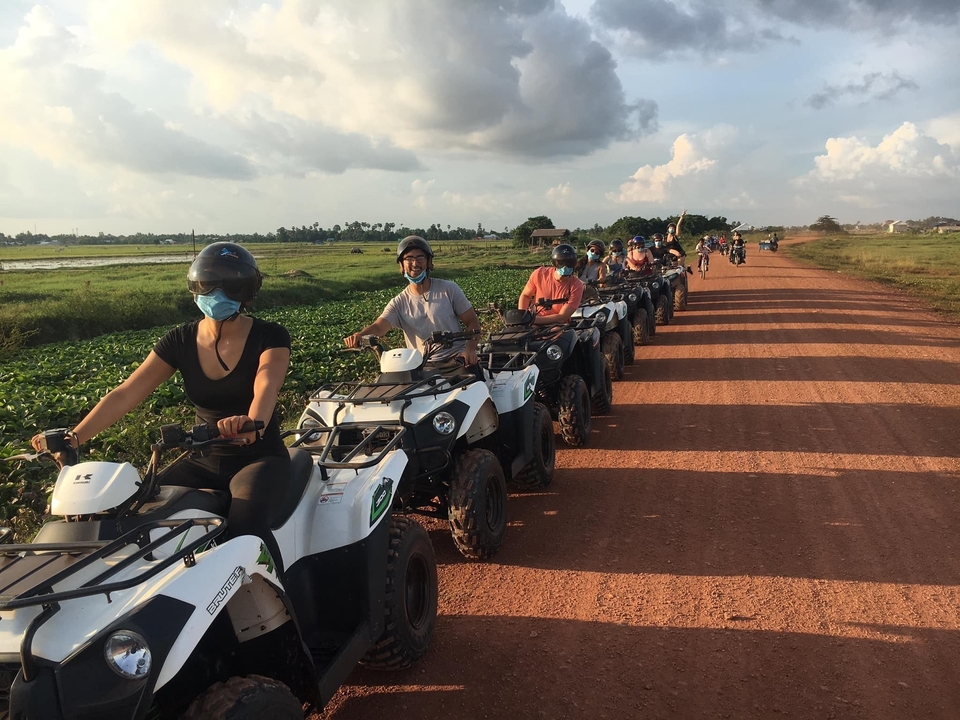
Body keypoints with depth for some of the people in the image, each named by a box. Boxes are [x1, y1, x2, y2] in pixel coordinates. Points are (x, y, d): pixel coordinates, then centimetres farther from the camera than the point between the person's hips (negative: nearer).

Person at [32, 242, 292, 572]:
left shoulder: (269, 336, -12)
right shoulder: (180, 341, 0)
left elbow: (266, 389, -32)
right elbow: (126, 394, -7)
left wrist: (251, 424, -54)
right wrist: (75, 437, -21)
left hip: (260, 457, -5)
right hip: (203, 460, 5)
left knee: (246, 525, -33)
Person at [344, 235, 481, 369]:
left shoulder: (449, 289, 5)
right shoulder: (399, 303, 7)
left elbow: (472, 321, 6)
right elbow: (378, 326, -10)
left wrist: (470, 348, -13)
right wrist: (360, 335, -34)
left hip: (458, 358, -2)